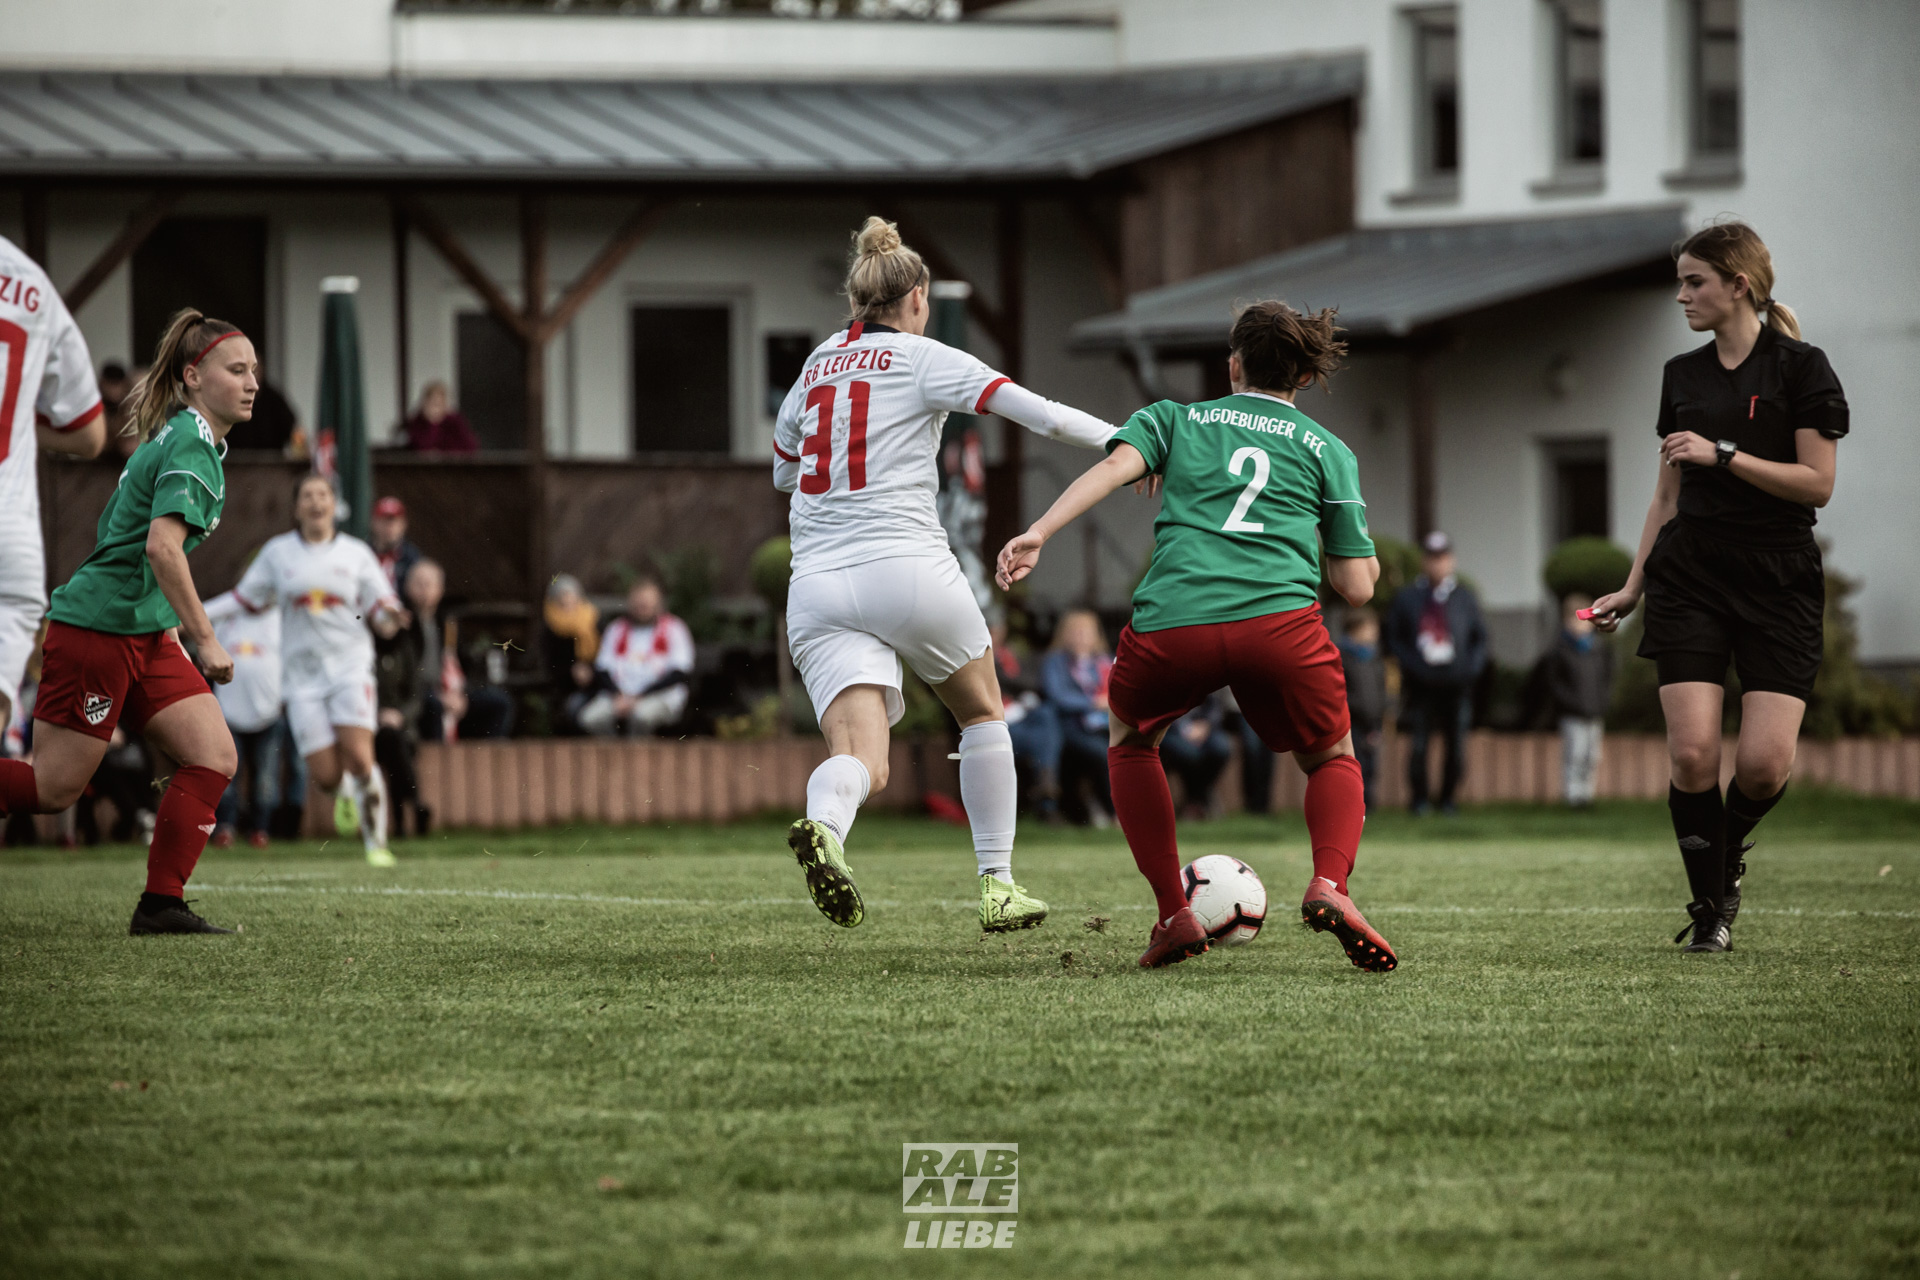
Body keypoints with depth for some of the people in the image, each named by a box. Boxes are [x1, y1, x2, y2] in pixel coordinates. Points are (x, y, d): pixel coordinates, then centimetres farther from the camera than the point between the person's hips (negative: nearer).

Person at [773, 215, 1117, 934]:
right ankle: (997, 886, 22)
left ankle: (823, 823, -44)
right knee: (983, 713, 22)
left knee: (861, 759, -8)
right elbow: (1037, 413, -6)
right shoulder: (922, 358, 1)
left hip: (817, 581, 3)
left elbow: (783, 474, 31)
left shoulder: (813, 370, 16)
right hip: (908, 570, -3)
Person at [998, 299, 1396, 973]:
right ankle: (1329, 885, -7)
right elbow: (1358, 587, 20)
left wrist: (1038, 532, -7)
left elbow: (1115, 465, 3)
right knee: (1333, 761, 24)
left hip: (1171, 623, 0)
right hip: (1280, 618, 0)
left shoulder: (1174, 419, 25)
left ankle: (1173, 915, 18)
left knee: (1130, 740, 31)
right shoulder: (1328, 451, 24)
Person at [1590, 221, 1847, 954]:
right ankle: (1710, 908, 2)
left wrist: (1723, 454, -15)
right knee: (1693, 751, -12)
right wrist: (1633, 587, 16)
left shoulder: (1799, 368, -3)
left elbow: (1817, 482, -9)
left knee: (1764, 762, -13)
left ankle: (1729, 852, 20)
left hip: (1779, 581, -4)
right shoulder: (1683, 376, 13)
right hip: (1690, 576, 4)